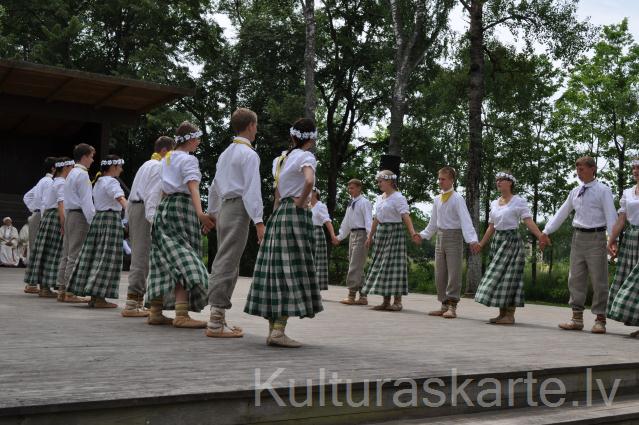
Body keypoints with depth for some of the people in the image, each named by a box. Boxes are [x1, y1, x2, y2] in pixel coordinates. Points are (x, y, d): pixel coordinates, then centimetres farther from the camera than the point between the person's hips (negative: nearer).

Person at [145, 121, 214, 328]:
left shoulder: (166, 159, 19)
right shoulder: (188, 159, -7)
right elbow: (193, 187, -23)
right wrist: (200, 213, -35)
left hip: (164, 206, 9)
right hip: (182, 206, -9)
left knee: (165, 262, 9)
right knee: (185, 261, -12)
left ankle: (155, 312, 11)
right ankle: (181, 315, -19)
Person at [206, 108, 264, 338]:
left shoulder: (226, 153, 19)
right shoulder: (249, 154, -8)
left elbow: (214, 187, 25)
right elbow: (252, 189, -16)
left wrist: (212, 213, 32)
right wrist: (258, 220, -20)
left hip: (224, 209, 9)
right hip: (238, 209, -9)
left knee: (223, 262, 9)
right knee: (227, 265, -10)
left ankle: (218, 319, 11)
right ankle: (216, 322, -10)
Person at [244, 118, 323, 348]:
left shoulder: (282, 158, 17)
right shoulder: (306, 157, -5)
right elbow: (309, 181, -26)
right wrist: (301, 201, -11)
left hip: (278, 214, 8)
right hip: (295, 215, -7)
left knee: (277, 271, 6)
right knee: (292, 272, -8)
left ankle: (273, 329, 8)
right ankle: (278, 330, -14)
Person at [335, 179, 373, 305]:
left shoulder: (364, 202, -9)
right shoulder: (351, 203, 17)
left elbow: (368, 220, -18)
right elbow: (346, 222, 24)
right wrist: (340, 237, 24)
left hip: (361, 234, -9)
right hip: (352, 234, 9)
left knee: (355, 265, -11)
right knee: (357, 266, 8)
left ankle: (351, 295, -10)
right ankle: (362, 297, 12)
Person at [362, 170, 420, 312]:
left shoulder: (398, 197, -10)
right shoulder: (380, 198, 14)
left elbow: (406, 216, -23)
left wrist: (413, 233, -35)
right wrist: (370, 236, 22)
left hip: (394, 232, -8)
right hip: (381, 233, 8)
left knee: (394, 264, -8)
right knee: (381, 265, 8)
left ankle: (397, 301, -2)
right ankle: (386, 301, 14)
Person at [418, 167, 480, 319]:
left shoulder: (457, 199, -10)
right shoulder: (437, 200, 11)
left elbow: (465, 220, -19)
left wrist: (472, 240, -29)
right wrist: (423, 235, 21)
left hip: (454, 236, -7)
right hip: (440, 236, 7)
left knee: (453, 273, -7)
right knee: (440, 274, 9)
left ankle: (452, 307, -4)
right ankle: (444, 305, 18)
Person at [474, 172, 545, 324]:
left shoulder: (519, 201, -5)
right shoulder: (494, 203, 13)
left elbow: (528, 221, -15)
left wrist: (541, 237, -28)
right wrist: (481, 244, 16)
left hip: (512, 240, -7)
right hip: (498, 241, 7)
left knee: (509, 277, -7)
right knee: (499, 276, 6)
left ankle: (510, 315, -3)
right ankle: (502, 314, 11)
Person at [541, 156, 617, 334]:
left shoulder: (603, 190, -3)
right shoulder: (575, 192, 13)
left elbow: (611, 216, -11)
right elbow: (562, 213, 17)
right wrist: (546, 232, 13)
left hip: (595, 238, -6)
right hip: (578, 237, 6)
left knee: (598, 280, 0)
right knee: (576, 278, 6)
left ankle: (600, 320, 6)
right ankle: (577, 319, 13)